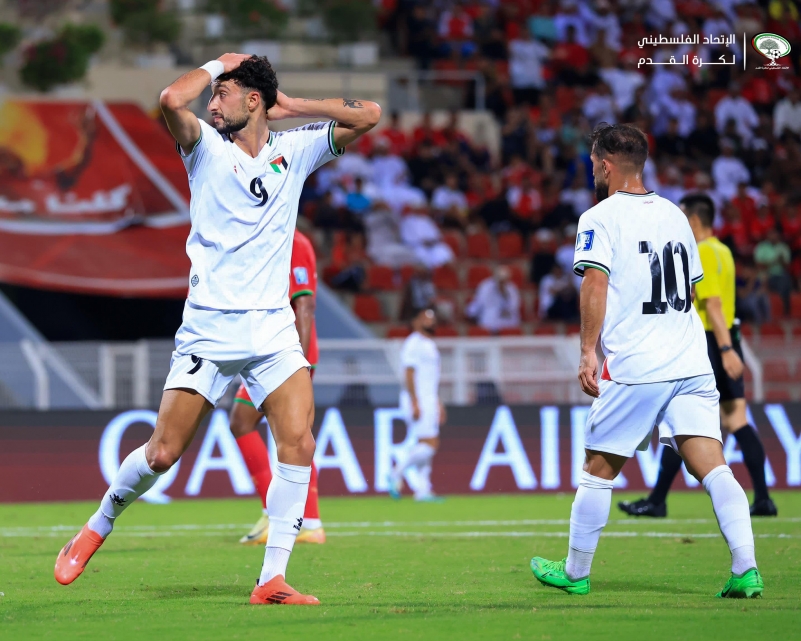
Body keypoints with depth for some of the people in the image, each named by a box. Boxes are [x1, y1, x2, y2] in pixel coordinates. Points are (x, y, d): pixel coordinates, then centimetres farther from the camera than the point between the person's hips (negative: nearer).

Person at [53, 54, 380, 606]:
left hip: (274, 331, 2)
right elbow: (172, 100, -17)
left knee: (299, 444, -15)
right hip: (208, 328, -2)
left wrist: (293, 106, 6)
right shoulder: (206, 147, 3)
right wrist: (218, 64, -1)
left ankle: (272, 579, -12)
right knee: (163, 453, -4)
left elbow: (368, 115, 7)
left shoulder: (295, 150, 10)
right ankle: (97, 528, 21)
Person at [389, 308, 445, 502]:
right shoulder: (413, 343, -10)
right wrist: (415, 403, -22)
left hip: (430, 400, 10)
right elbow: (409, 374, -17)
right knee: (429, 445, -16)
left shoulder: (430, 345, 20)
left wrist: (438, 403, 26)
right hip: (418, 401, -10)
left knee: (427, 446, 6)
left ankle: (423, 491, 6)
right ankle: (397, 473, -5)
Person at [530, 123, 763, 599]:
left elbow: (595, 283, -13)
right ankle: (747, 570, -18)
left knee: (599, 470, 9)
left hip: (634, 365, -5)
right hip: (692, 363, 5)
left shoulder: (600, 218, -1)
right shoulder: (674, 215, 17)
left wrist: (588, 352, -14)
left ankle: (575, 572, 18)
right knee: (713, 468, -4)